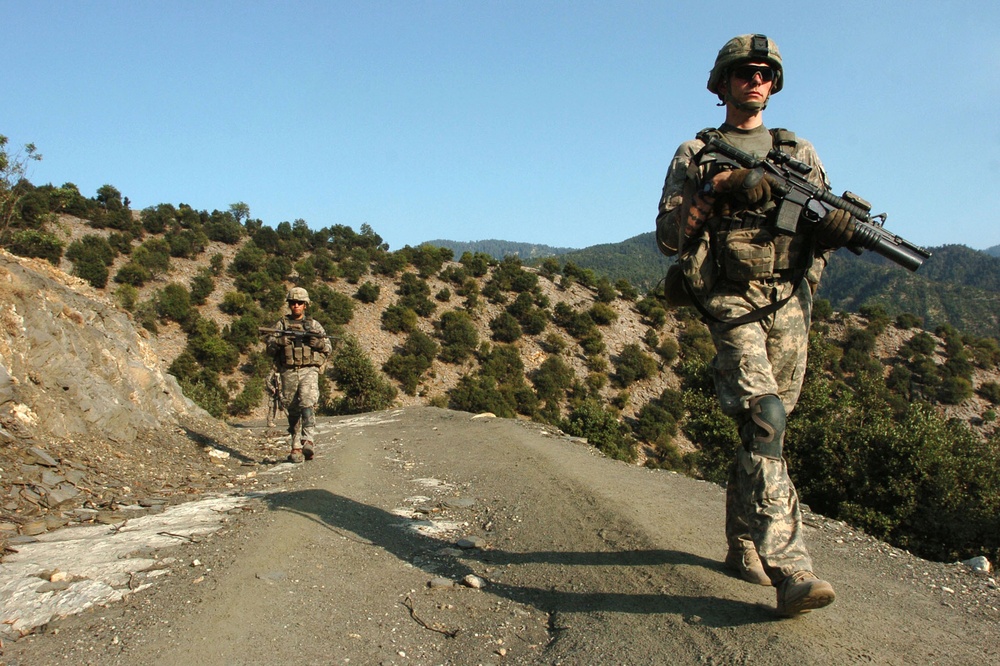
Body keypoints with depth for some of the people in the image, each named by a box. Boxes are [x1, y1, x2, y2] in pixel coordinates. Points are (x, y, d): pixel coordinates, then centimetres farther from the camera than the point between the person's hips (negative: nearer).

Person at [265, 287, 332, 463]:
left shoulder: (314, 325, 13)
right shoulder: (281, 324, 14)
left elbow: (328, 349, 12)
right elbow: (270, 348, 7)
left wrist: (319, 342, -9)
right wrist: (279, 341, -14)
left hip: (309, 371, -1)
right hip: (288, 372, 2)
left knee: (307, 404, -22)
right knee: (292, 411, 4)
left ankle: (308, 441, -30)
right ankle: (296, 448, 9)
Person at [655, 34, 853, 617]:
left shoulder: (800, 153, 19)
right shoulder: (694, 156, 10)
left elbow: (824, 233, 15)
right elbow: (668, 237, 2)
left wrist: (841, 224, -9)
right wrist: (717, 189, -12)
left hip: (791, 306, 4)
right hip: (731, 305, -4)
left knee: (764, 427, 8)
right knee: (765, 421, -21)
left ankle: (744, 544, 25)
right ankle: (788, 569, -25)